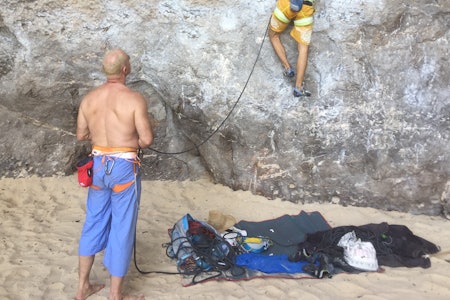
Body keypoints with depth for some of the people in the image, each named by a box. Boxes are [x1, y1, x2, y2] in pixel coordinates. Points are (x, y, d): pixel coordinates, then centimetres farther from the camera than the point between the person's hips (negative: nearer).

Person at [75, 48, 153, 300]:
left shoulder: (89, 98, 1)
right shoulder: (134, 99, -15)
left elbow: (81, 135, 9)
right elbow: (147, 140, -15)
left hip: (98, 165, 6)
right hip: (124, 167, -5)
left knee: (94, 222, 18)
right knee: (122, 229, 4)